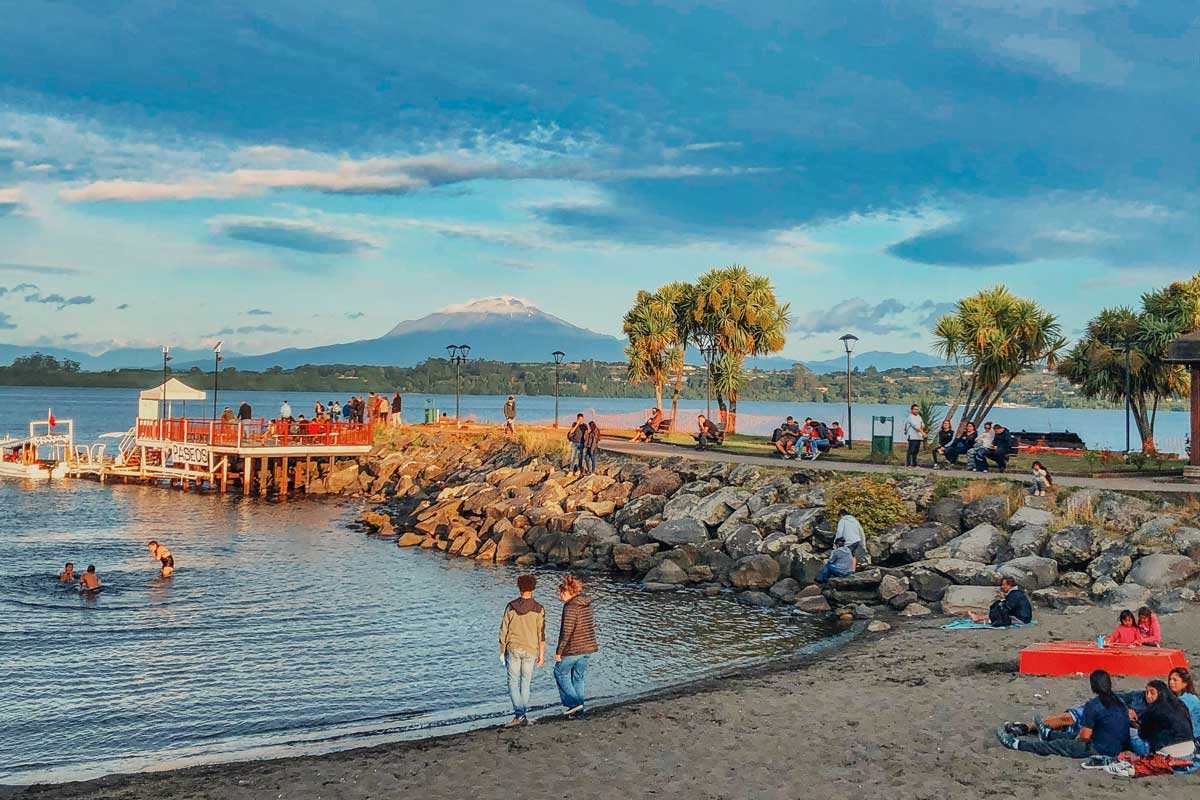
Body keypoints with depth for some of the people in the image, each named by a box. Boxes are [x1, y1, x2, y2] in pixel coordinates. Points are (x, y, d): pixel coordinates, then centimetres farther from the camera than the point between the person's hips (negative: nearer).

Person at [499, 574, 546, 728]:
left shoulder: (511, 607, -4)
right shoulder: (538, 609, -5)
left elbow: (504, 630, -1)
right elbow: (541, 634, -4)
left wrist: (502, 651, 8)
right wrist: (541, 654, 4)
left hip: (513, 649, -1)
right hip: (530, 650, 1)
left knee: (513, 683, 1)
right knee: (525, 683, 12)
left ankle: (518, 714, -14)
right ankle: (522, 716, 14)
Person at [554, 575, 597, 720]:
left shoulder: (571, 607, -18)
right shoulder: (586, 604, 8)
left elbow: (566, 632, -20)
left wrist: (559, 651, -14)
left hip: (573, 649, -8)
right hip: (587, 648, 8)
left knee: (560, 673, 13)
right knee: (578, 677, 17)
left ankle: (574, 702, 5)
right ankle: (579, 711, 18)